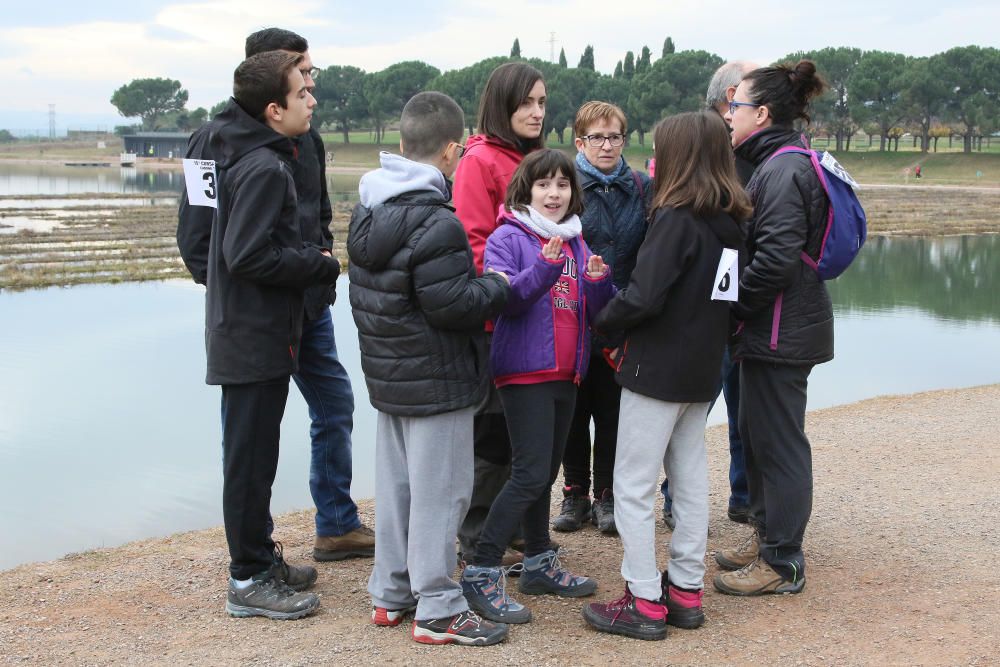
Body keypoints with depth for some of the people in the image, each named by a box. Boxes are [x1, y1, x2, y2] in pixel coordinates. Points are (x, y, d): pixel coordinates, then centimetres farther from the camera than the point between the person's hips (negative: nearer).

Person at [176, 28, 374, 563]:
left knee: (335, 407, 15)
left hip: (308, 304, 8)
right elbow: (194, 233, -13)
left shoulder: (305, 138, 10)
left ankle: (337, 527, 30)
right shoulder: (220, 139, -13)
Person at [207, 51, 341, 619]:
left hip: (254, 333, 10)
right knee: (252, 455, -1)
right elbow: (249, 256, -25)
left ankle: (261, 558, 30)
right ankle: (250, 581, 9)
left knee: (255, 453, 18)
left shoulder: (259, 157, 12)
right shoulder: (264, 168, -20)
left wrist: (312, 255, 7)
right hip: (255, 338, -10)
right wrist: (322, 265, -14)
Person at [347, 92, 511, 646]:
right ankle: (438, 611, 9)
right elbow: (453, 304, -23)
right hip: (436, 381, -9)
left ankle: (390, 593, 28)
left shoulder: (368, 211, 6)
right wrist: (498, 286, -7)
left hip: (385, 373, 9)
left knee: (395, 485, 17)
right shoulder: (434, 223, -22)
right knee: (439, 492, 0)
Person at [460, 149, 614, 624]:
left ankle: (539, 563, 28)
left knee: (545, 471, 15)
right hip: (524, 371, -7)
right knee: (531, 473, -13)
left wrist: (599, 282, -9)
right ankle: (481, 573, -7)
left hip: (565, 372, 7)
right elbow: (502, 297, -21)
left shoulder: (575, 242, 12)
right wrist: (544, 268, -32)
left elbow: (597, 310, 11)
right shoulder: (508, 238, -8)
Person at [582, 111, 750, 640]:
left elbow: (643, 297, -23)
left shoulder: (676, 218, -17)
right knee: (691, 481, 15)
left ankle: (645, 603, 4)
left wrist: (603, 320, -6)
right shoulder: (731, 222, 7)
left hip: (657, 370, -8)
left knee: (634, 487, 0)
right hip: (702, 371, 8)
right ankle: (686, 592, 22)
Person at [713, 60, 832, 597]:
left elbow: (775, 258, -26)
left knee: (776, 442, -2)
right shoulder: (779, 163, 14)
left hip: (782, 331, -10)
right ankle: (766, 536, 32)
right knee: (756, 433, 19)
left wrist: (732, 306, -14)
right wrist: (739, 311, 12)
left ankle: (782, 563, 8)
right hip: (773, 326, 10)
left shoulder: (783, 169, -19)